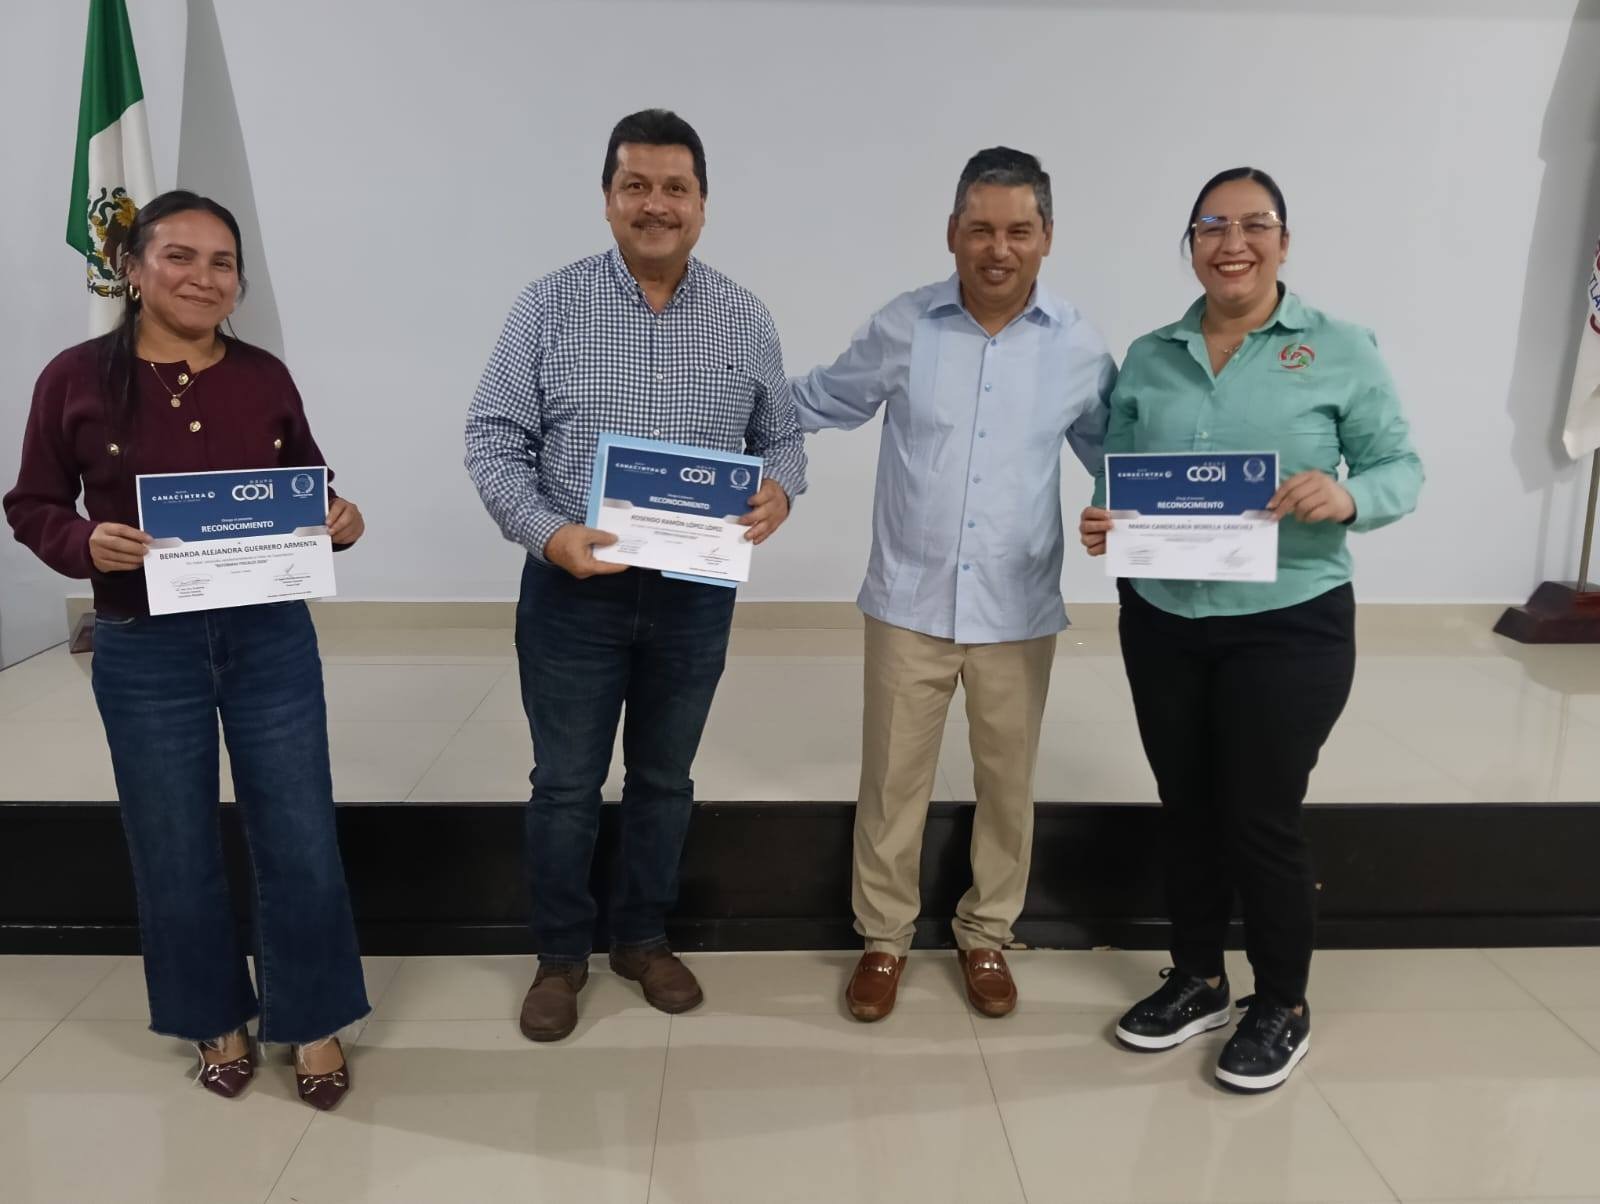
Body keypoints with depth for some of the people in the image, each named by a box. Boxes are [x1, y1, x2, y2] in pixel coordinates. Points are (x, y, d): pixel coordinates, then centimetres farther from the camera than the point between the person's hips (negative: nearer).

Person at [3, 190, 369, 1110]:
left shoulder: (265, 378, 1)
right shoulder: (77, 378, -3)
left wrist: (341, 519, -11)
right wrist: (86, 544, -18)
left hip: (271, 638, 1)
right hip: (144, 651, -1)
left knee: (302, 842, 6)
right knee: (175, 853, 13)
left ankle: (313, 1021, 27)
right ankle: (217, 1019, 35)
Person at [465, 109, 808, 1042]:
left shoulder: (745, 319, 3)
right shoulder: (549, 307, -4)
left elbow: (782, 435, 8)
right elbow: (494, 442, -6)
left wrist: (780, 488, -15)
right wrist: (549, 535, -21)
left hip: (695, 593, 2)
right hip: (574, 590, -2)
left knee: (665, 779, 16)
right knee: (566, 784, 10)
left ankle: (646, 938, 36)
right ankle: (562, 954, 30)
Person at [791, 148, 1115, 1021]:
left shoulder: (1077, 346, -1)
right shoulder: (901, 328, -4)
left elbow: (1113, 453, 11)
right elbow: (818, 402, 9)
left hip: (1019, 612, 1)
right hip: (908, 603, -1)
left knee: (1007, 784, 14)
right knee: (892, 780, 10)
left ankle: (986, 935, 35)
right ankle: (883, 938, 30)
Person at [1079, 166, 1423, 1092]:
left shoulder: (1341, 350, -4)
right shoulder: (1150, 357, 6)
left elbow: (1404, 468, -4)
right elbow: (1118, 475, 8)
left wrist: (1349, 499, -25)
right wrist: (1103, 524, -13)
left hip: (1288, 627, -3)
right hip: (1162, 622, 4)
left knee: (1261, 820, 4)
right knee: (1186, 809, 15)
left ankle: (1283, 1009, 27)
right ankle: (1198, 981, 35)